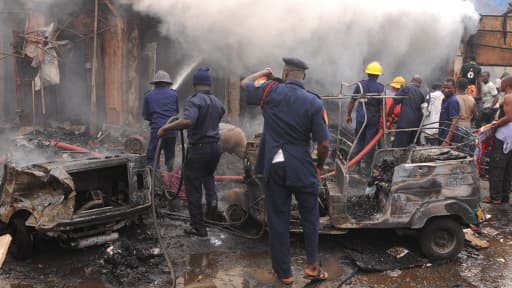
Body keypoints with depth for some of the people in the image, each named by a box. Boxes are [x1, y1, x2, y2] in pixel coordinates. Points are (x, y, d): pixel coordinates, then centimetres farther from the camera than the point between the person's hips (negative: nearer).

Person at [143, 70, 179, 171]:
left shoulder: (148, 95, 4)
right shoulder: (173, 94, 7)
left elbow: (146, 116, 6)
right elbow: (176, 113, 11)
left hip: (157, 130, -2)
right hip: (172, 131, 2)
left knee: (152, 159, 1)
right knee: (170, 157, 16)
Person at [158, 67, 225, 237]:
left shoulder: (194, 100, -14)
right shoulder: (217, 102, 9)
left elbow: (187, 121, -32)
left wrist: (166, 128, -24)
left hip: (198, 148, -7)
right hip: (215, 147, 7)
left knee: (193, 189, 4)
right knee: (208, 175, 34)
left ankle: (199, 228, 9)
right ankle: (212, 198, 8)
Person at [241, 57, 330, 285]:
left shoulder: (270, 91, -5)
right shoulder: (314, 103, -7)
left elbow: (245, 84, 15)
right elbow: (324, 144, -9)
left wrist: (262, 73, 31)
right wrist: (319, 165, 9)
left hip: (273, 166, 1)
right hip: (302, 167, -1)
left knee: (278, 219, 9)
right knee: (310, 217, 18)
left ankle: (284, 273, 18)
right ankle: (312, 265, 19)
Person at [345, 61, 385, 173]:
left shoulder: (360, 85, -3)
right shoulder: (380, 88, -9)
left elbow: (352, 102, -1)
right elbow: (382, 106, -9)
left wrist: (348, 115, 9)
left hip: (360, 117, 2)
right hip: (374, 118, -2)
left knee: (359, 140, 16)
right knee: (370, 142, 6)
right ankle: (365, 165, 9)